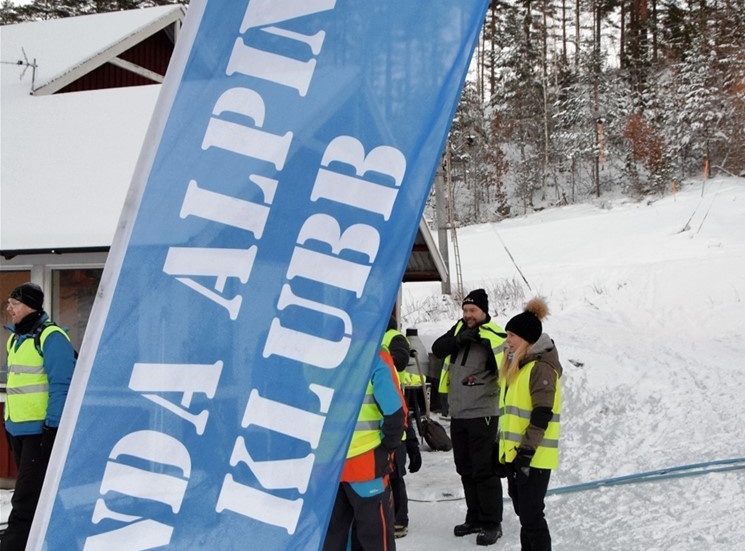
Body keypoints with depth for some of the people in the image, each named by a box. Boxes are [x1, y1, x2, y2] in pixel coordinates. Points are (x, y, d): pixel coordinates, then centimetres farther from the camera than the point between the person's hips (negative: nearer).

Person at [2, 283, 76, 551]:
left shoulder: (51, 337, -13)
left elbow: (61, 385, -17)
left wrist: (52, 428, -19)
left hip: (41, 430, -9)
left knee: (26, 499, -10)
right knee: (33, 492, 16)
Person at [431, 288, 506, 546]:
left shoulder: (494, 334, -11)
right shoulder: (459, 329, 8)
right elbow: (437, 349, -3)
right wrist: (458, 339, -18)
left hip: (482, 414, -7)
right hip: (458, 414, 7)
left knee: (484, 470, -4)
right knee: (465, 469, 15)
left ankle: (492, 523, 7)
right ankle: (475, 518, 27)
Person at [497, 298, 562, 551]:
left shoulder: (541, 367, -14)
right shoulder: (515, 366, 16)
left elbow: (541, 416, -20)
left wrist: (526, 452, -22)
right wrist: (504, 449, 19)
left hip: (534, 457, -9)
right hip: (514, 453, 9)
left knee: (531, 514, -7)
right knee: (523, 512, 15)